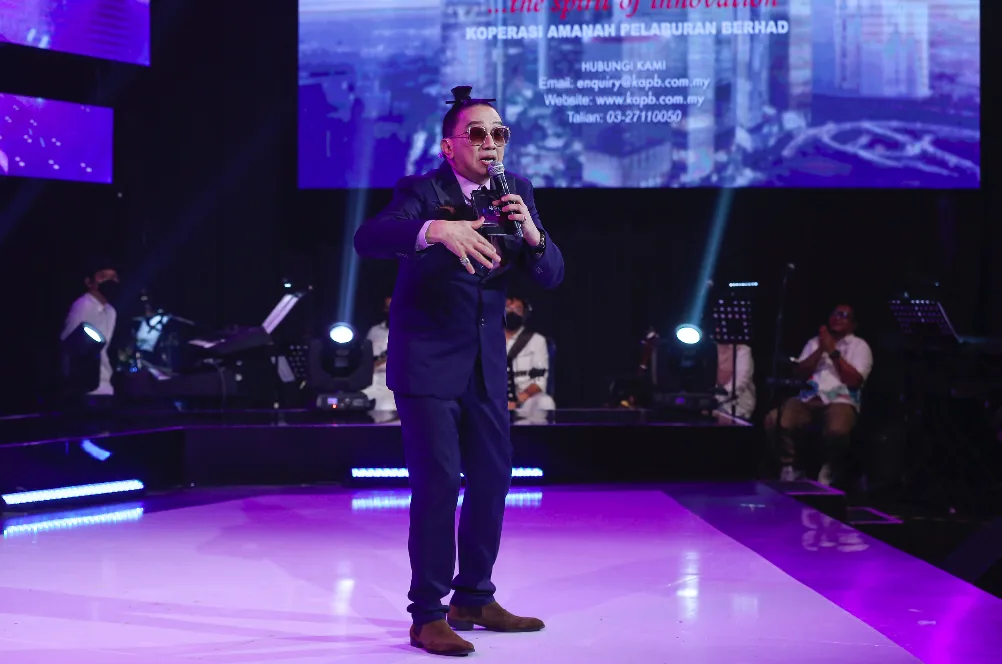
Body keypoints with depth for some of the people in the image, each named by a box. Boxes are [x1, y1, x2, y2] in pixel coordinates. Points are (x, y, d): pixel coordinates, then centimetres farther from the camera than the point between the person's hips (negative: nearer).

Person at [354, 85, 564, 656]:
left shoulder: (518, 192, 4)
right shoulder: (422, 192, -12)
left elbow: (551, 276, 1)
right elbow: (368, 238, -30)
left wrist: (532, 234, -21)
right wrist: (436, 229, -48)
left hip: (485, 364, 6)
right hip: (427, 363, -6)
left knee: (493, 478, 10)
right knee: (439, 482, -10)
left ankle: (474, 598, 26)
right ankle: (428, 616, 0)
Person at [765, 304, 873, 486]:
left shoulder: (860, 346, 10)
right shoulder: (815, 342, 21)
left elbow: (854, 381, -5)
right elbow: (799, 374, 9)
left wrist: (833, 351, -6)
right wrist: (821, 350, -1)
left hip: (841, 400, -3)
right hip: (809, 398, 3)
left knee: (836, 430, -39)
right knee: (774, 421, -27)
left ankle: (831, 467, -6)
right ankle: (788, 465, -4)